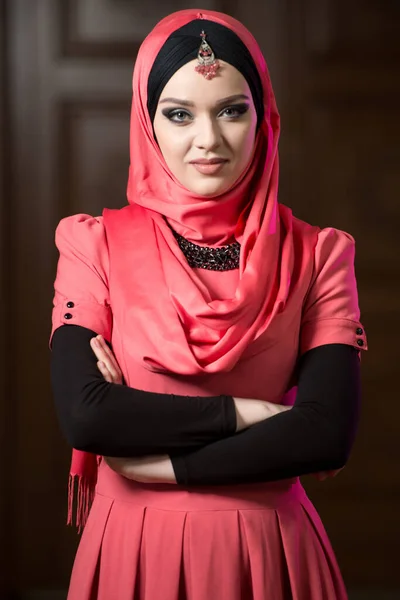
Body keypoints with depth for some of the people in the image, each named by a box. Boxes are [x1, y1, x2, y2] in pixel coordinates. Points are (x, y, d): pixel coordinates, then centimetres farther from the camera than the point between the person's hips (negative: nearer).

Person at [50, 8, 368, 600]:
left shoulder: (315, 256, -4)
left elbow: (328, 433, -14)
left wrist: (162, 461, -16)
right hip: (133, 545, 0)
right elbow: (83, 413, -16)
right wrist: (245, 413, -16)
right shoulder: (96, 246, -4)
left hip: (266, 549, 0)